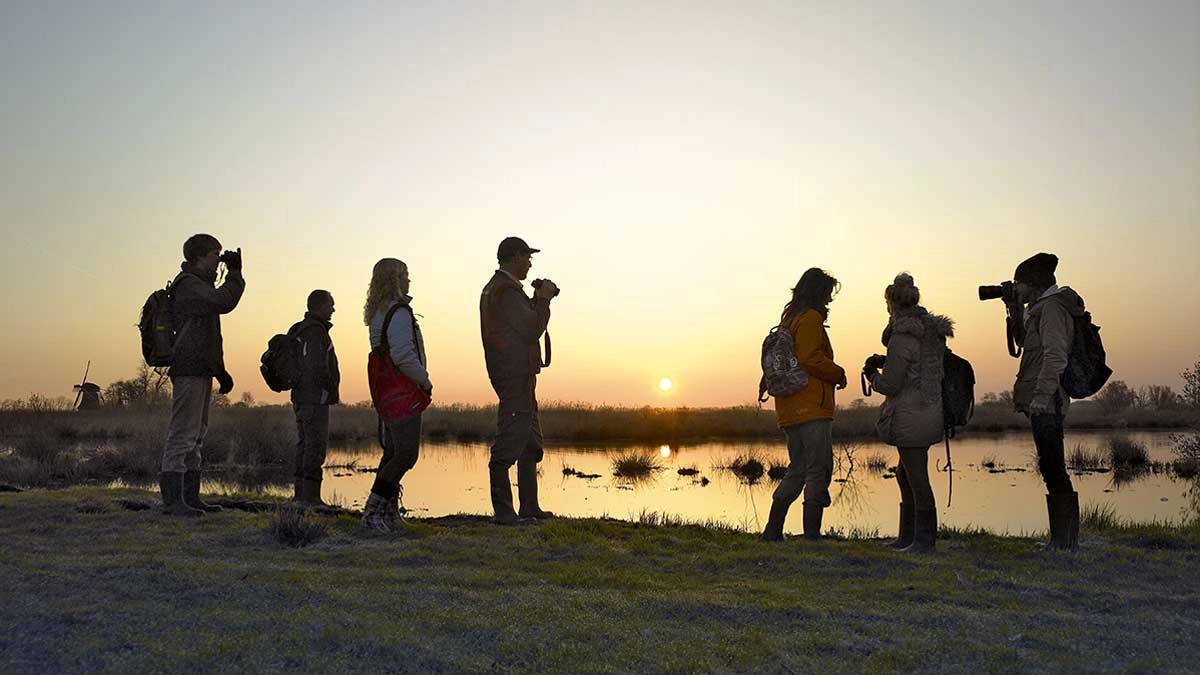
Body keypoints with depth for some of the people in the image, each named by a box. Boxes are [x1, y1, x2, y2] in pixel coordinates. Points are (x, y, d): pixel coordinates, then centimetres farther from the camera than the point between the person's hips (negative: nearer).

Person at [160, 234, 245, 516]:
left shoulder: (200, 285, 24)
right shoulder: (189, 285, -9)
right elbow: (223, 301, -28)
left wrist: (219, 370, 25)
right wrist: (235, 272, -12)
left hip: (201, 370, 11)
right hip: (189, 369, -11)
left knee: (196, 436, 12)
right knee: (182, 435, -10)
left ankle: (190, 496, 18)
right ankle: (172, 499, -8)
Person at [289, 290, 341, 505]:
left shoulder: (299, 330, 16)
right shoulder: (315, 331, -15)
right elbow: (318, 366, -23)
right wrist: (331, 390, -10)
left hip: (301, 396, 10)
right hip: (315, 398, -10)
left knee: (304, 444, 14)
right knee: (316, 445, -7)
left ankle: (300, 492, 19)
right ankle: (310, 495, -6)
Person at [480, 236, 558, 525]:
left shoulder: (495, 287, 19)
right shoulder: (506, 290, -14)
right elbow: (533, 330, -18)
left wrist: (538, 298, 15)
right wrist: (544, 298, -6)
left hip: (517, 374, 11)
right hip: (515, 374, -11)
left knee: (531, 444, 15)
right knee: (509, 445, -8)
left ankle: (529, 507, 21)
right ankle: (503, 511, -5)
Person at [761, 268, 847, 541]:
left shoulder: (789, 318, 21)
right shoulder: (811, 318, -8)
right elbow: (810, 359, -19)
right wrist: (838, 374, -5)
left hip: (790, 410, 9)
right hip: (811, 407, -9)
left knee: (797, 470, 15)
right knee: (819, 472, -6)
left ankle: (772, 531, 15)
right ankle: (812, 535, -7)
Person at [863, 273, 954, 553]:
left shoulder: (902, 337, -17)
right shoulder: (934, 333, 10)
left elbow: (890, 385, -17)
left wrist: (872, 375, 4)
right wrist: (886, 362, 13)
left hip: (910, 416, -9)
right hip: (932, 412, 9)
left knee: (916, 478, -1)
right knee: (905, 474, 19)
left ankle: (925, 541, 7)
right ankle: (907, 537, 27)